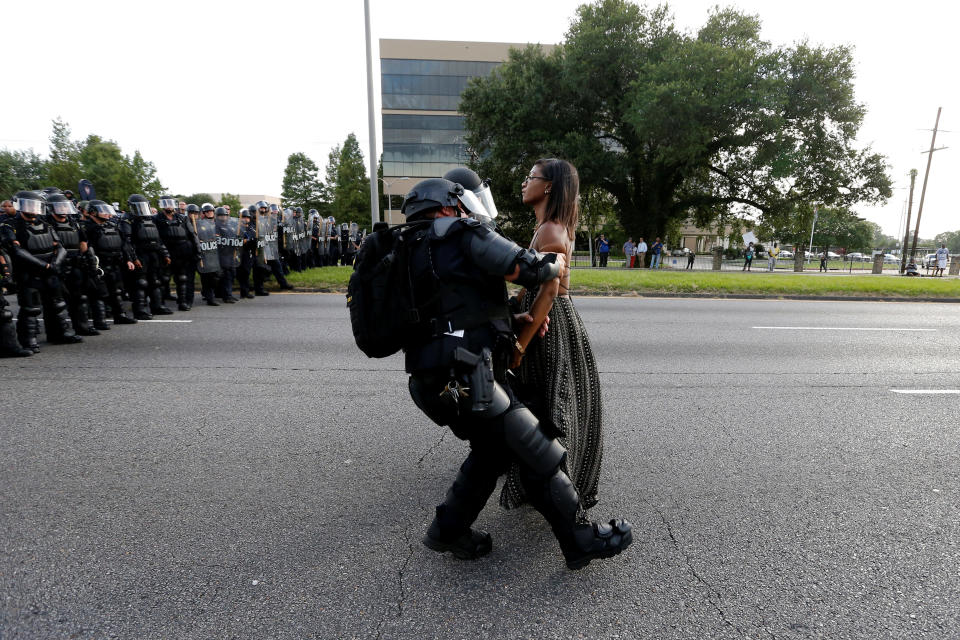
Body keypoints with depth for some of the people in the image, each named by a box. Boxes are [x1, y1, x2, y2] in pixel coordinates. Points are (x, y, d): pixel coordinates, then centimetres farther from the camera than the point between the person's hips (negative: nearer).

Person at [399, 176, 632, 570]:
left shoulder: (418, 253, 22)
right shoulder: (463, 234, -4)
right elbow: (528, 268, -11)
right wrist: (555, 265, 12)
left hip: (434, 379, 9)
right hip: (463, 376, -9)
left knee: (493, 449, 25)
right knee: (538, 454, 4)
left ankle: (449, 529, 31)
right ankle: (583, 540, 20)